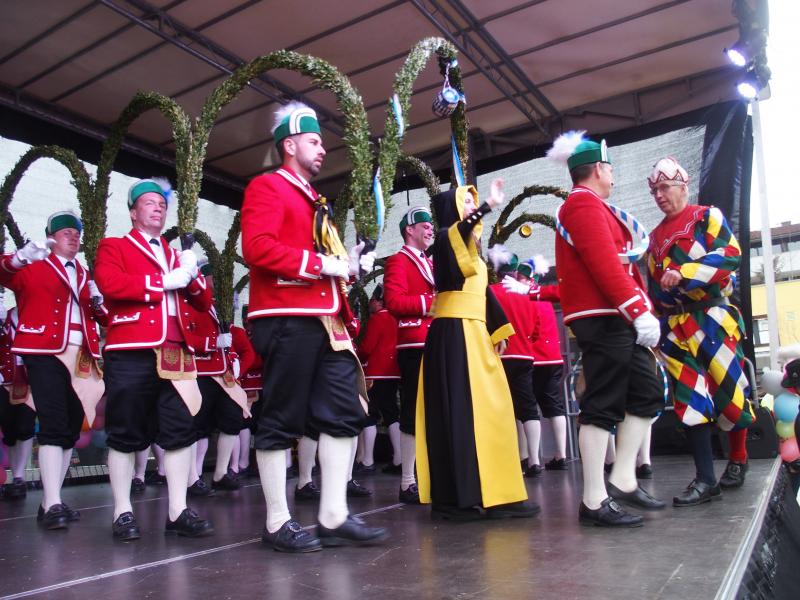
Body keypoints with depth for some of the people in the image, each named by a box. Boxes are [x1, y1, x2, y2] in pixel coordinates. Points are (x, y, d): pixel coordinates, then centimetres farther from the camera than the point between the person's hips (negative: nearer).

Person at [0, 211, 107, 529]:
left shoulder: (85, 276, 20)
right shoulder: (33, 266, 7)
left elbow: (104, 319, 17)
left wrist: (99, 302, -4)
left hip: (81, 358, 6)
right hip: (46, 355, -6)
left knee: (71, 429, 7)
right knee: (53, 427, -13)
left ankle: (50, 501, 17)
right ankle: (53, 505, -12)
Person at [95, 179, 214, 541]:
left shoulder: (176, 255, 23)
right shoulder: (113, 247, 9)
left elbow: (203, 303, 16)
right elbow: (110, 284, -13)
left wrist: (191, 274, -3)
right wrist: (165, 281, -12)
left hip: (176, 353, 5)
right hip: (130, 354, -4)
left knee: (180, 429, 0)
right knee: (126, 433, 1)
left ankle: (179, 512, 5)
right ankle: (123, 513, 12)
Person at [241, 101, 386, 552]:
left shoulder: (313, 200, 25)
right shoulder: (267, 186, -2)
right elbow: (258, 248, -17)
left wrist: (349, 262, 8)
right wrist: (322, 263, -16)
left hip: (327, 322, 9)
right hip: (288, 321, -9)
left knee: (345, 413, 5)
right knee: (282, 420, -2)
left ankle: (335, 518, 13)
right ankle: (279, 523, 11)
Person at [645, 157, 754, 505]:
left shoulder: (707, 217, 2)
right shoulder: (655, 237, 18)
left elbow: (730, 254, -14)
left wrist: (683, 273, -21)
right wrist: (657, 325, 14)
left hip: (712, 316, -4)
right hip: (675, 326, 5)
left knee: (728, 387, 2)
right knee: (689, 399, -2)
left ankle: (737, 459, 27)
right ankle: (705, 480, 1)